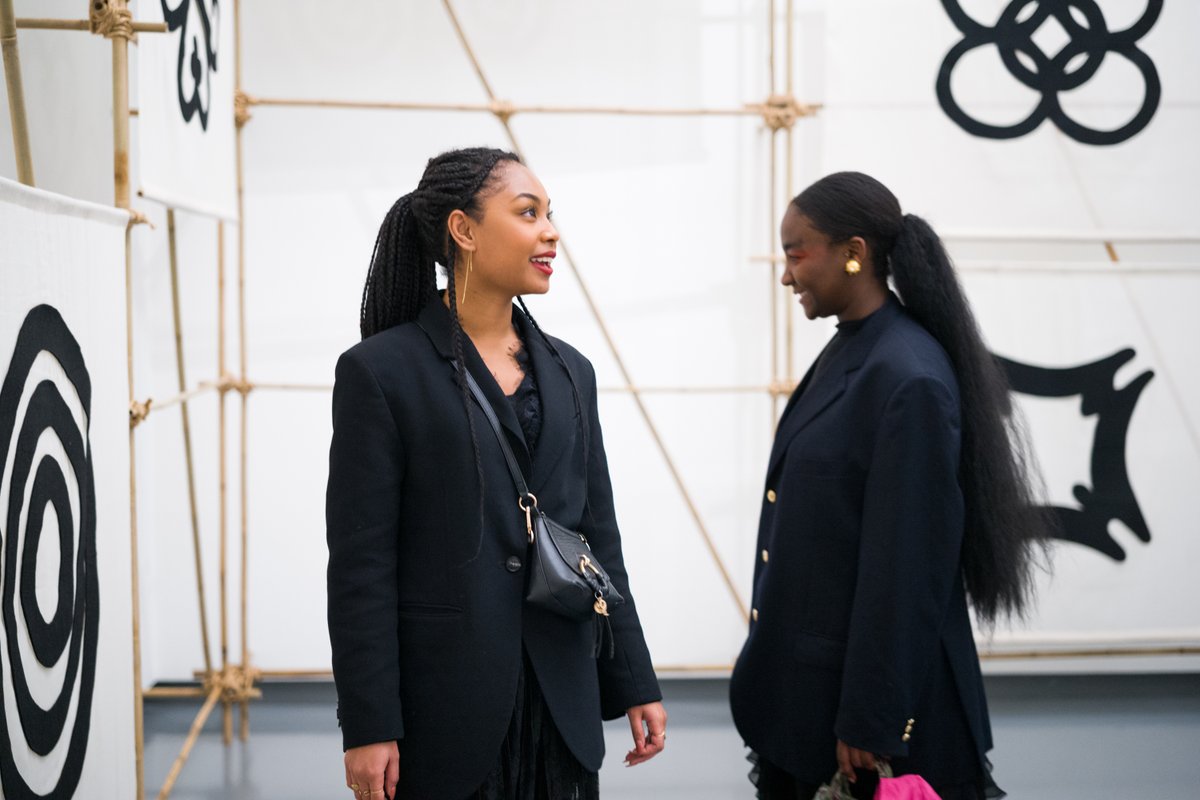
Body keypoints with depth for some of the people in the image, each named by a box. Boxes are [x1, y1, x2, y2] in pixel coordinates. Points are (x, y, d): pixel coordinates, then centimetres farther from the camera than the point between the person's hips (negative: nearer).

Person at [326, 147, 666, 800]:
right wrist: (368, 728, -13)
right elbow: (360, 563, -9)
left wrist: (634, 684, 12)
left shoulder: (568, 371, 11)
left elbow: (599, 539, 14)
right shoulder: (381, 370, -6)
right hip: (443, 710, -5)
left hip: (560, 704, 5)